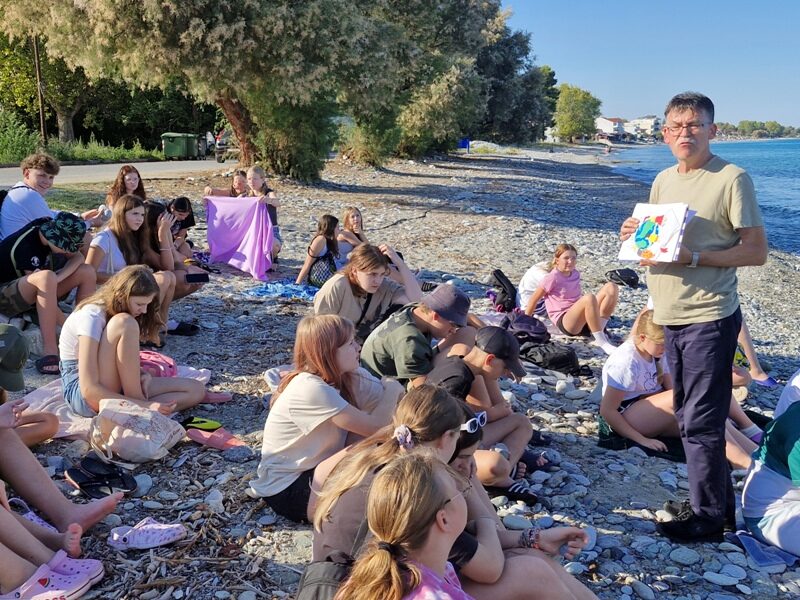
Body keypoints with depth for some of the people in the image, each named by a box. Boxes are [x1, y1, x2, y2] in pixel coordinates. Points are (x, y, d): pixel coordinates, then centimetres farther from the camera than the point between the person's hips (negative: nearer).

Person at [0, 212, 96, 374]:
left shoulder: (47, 228, -9)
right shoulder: (24, 247, -30)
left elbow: (78, 258, -5)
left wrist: (56, 278, -25)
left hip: (36, 293, 8)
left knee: (86, 272, -9)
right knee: (46, 278, -39)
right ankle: (49, 353, -41)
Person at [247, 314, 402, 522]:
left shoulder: (349, 377, -4)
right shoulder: (310, 389, -29)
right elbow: (375, 426, -28)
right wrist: (392, 390, -13)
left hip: (318, 469, 8)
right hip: (286, 489, -8)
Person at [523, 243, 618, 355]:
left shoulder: (576, 274, 13)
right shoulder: (552, 278, -8)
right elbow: (534, 299, -2)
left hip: (581, 318, 7)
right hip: (564, 322, -7)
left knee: (611, 287, -7)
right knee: (589, 298, -37)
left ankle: (599, 329, -13)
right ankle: (602, 342, -32)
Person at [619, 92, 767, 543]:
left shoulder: (732, 179, -10)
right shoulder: (664, 180, 11)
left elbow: (756, 251, -13)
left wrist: (693, 257, -22)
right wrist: (636, 235, 0)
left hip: (709, 318, -8)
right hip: (671, 317, 8)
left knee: (700, 422, -2)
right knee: (689, 417, 17)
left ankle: (708, 519, 14)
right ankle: (721, 503, 34)